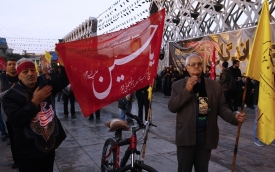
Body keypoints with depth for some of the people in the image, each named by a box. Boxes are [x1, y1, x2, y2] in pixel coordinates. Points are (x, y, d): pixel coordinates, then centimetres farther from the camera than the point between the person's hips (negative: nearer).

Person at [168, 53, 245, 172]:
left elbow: (222, 107, 3)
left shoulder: (215, 86, 5)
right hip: (186, 135, -1)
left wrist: (234, 117, -17)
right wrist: (187, 90, -18)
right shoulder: (178, 85, 0)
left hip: (206, 136, 2)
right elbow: (172, 107, -9)